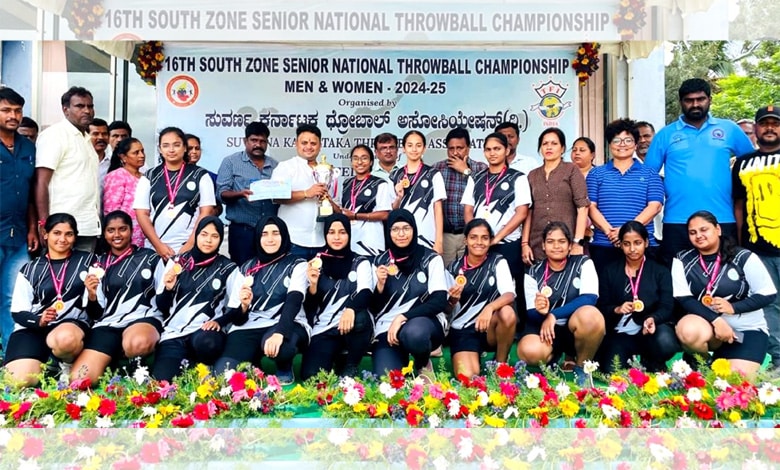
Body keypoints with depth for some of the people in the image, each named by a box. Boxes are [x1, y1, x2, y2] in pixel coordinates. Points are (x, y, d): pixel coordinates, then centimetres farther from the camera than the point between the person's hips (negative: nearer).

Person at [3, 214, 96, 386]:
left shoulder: (87, 260, 8)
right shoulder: (30, 269, 11)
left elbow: (97, 306, 7)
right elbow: (18, 312, 7)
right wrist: (39, 320, -15)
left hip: (72, 322, -2)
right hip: (33, 328, 2)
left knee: (65, 339, -39)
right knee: (20, 381, -20)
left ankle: (68, 363, -4)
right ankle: (45, 360, 14)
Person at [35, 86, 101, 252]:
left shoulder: (85, 138, 18)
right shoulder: (54, 134, -6)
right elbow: (41, 183, -12)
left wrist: (96, 220, 16)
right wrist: (43, 224, -18)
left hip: (89, 226, 8)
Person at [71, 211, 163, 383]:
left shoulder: (150, 258, 9)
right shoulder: (98, 265, 14)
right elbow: (96, 312, 12)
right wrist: (92, 294, -7)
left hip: (143, 317, -1)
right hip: (108, 323, 2)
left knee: (138, 344, -40)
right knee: (79, 380, -20)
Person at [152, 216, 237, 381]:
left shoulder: (229, 269, 4)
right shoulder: (177, 262, 10)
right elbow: (161, 306, 11)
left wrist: (219, 322, -14)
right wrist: (168, 288, -9)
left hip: (204, 330, 0)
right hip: (173, 333, 1)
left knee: (206, 343, -37)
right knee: (160, 382, -24)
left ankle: (193, 367, -3)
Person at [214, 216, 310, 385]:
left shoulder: (297, 265, 5)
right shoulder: (246, 268, 14)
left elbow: (293, 302, -14)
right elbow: (235, 318, 10)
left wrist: (279, 333, -32)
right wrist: (244, 306, -14)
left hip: (287, 326, -2)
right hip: (249, 328, 2)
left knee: (280, 346, -39)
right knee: (223, 372, -25)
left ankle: (285, 371, -2)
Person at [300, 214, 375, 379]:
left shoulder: (361, 263, 6)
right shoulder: (317, 263, 9)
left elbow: (366, 293, -13)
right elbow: (309, 308, 5)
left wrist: (350, 309, -35)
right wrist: (313, 284, -15)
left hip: (353, 328, 0)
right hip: (323, 331, 0)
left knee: (360, 318, -36)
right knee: (311, 376, -25)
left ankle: (351, 368, -9)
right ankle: (335, 357, 10)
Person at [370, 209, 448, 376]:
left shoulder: (431, 259, 1)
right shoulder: (381, 261, 7)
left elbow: (440, 301, -8)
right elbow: (374, 309, 7)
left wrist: (403, 317, -18)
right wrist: (380, 284, -13)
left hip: (425, 321, -1)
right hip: (388, 327, 1)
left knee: (414, 333, -39)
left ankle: (423, 363, -2)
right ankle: (401, 360, 14)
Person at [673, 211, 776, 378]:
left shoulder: (744, 257, -5)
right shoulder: (682, 260, -3)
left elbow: (768, 294, -3)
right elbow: (683, 299, -10)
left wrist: (733, 307, -18)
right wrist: (715, 320, -23)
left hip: (747, 329, 0)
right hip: (707, 323, 1)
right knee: (688, 331, -35)